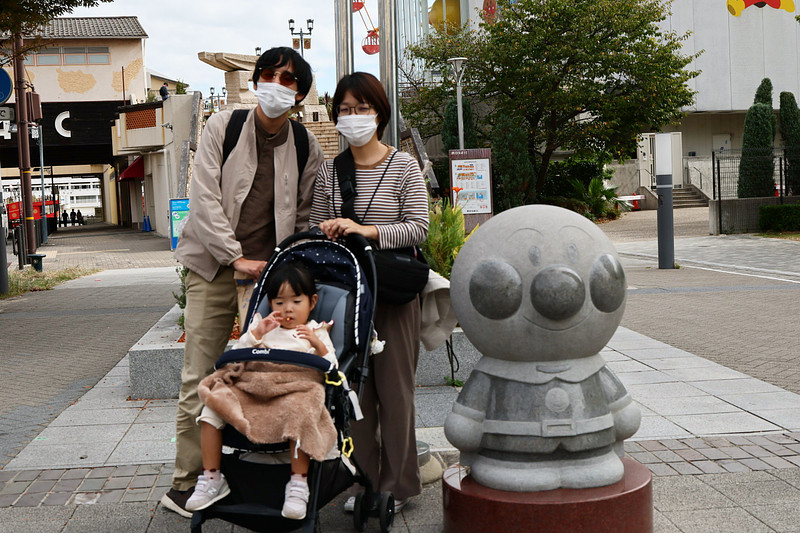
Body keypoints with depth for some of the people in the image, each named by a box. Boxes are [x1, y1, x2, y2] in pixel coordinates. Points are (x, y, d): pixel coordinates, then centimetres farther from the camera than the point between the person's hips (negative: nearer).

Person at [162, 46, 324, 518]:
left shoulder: (307, 146, 5)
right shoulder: (222, 127, -1)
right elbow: (205, 199, -6)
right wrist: (238, 258, -11)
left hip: (271, 271, 2)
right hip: (215, 268, -2)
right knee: (200, 378, -1)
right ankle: (186, 482, 9)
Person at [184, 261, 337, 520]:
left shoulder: (316, 332, 18)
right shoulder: (263, 327, 26)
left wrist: (319, 346, -12)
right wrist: (257, 333, 0)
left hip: (295, 389, -3)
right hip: (251, 387, 3)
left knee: (299, 411, -38)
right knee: (211, 406, -18)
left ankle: (298, 483, -28)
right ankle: (211, 478, -7)